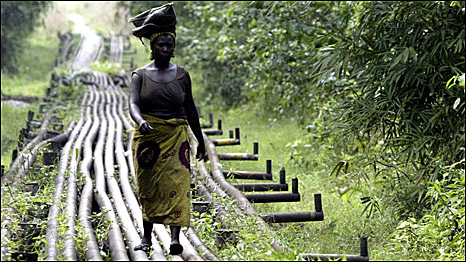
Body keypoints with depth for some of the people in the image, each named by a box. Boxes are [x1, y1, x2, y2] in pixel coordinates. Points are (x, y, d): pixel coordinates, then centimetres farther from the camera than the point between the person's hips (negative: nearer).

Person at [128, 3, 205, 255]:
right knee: (147, 189, 6)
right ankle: (147, 237, 18)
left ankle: (175, 238, -19)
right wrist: (141, 121, -35)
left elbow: (190, 109, 15)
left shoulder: (182, 74, 7)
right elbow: (133, 104, -14)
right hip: (147, 137, 0)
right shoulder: (140, 75, 2)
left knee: (176, 184, -12)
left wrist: (200, 139, 17)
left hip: (175, 137, 0)